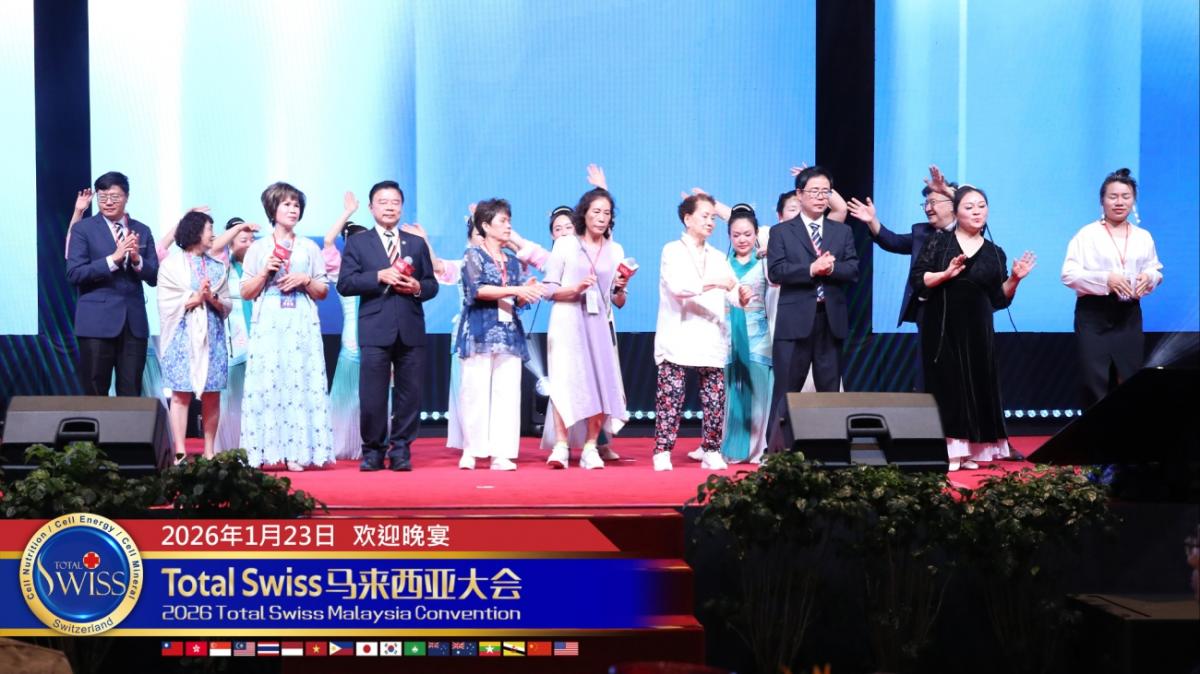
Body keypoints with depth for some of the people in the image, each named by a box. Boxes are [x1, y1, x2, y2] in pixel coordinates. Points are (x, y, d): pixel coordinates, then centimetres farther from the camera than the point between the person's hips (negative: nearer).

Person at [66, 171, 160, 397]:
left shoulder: (142, 231, 12)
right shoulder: (83, 229, 2)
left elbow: (154, 277, 8)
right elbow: (74, 274, -8)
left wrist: (136, 259, -11)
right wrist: (113, 258, -17)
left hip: (134, 321, 3)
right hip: (98, 321, -3)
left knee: (131, 394, 3)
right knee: (95, 394, 1)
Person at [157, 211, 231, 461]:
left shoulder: (218, 267, 15)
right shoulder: (171, 265, 3)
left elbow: (227, 306, 10)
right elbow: (167, 304, -4)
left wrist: (213, 299, -9)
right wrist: (196, 298, -11)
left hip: (212, 337, 4)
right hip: (183, 337, -3)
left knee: (212, 397, 1)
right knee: (181, 394, -6)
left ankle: (209, 452, 5)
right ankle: (180, 452, -5)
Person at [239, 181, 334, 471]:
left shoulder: (310, 248, 13)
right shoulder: (258, 248, 10)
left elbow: (323, 292, 12)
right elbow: (246, 292, 7)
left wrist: (306, 280, -5)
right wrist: (265, 272, -7)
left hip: (302, 327, 1)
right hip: (268, 326, -1)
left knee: (300, 384, -6)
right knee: (266, 384, -7)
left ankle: (296, 452, -6)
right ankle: (267, 451, -6)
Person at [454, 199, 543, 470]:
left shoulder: (514, 262, 18)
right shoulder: (474, 255, 2)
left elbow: (519, 300, 12)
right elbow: (478, 290, -13)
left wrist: (528, 292, -10)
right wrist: (514, 289, -19)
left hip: (509, 333, 5)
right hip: (480, 332, -5)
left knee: (507, 394, -3)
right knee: (476, 391, -6)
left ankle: (501, 454, -4)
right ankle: (471, 451, 0)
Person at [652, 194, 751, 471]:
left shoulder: (718, 257, 19)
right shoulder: (672, 251, 3)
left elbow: (730, 291, 6)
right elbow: (677, 286, -14)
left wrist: (741, 295, -17)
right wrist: (713, 283, -22)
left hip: (711, 341, 5)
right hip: (678, 340, -4)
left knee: (714, 398, 1)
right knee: (670, 396, -7)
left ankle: (712, 452, 7)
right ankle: (662, 453, -4)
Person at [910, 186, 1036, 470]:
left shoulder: (994, 253, 10)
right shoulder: (939, 241, 2)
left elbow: (999, 299, 9)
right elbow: (917, 280, -5)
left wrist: (1014, 279, -6)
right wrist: (946, 274, -18)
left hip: (976, 330, 3)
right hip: (941, 327, -3)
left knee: (976, 384, 2)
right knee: (946, 383, -4)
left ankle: (968, 451, 8)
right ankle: (947, 452, -4)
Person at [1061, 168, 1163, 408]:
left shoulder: (1143, 237, 9)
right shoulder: (1087, 234, -4)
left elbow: (1156, 271, 14)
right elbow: (1068, 274, -10)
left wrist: (1149, 277, -10)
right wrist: (1105, 279, -22)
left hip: (1129, 315, 4)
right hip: (1094, 314, -4)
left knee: (1129, 381, 6)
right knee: (1095, 382, -4)